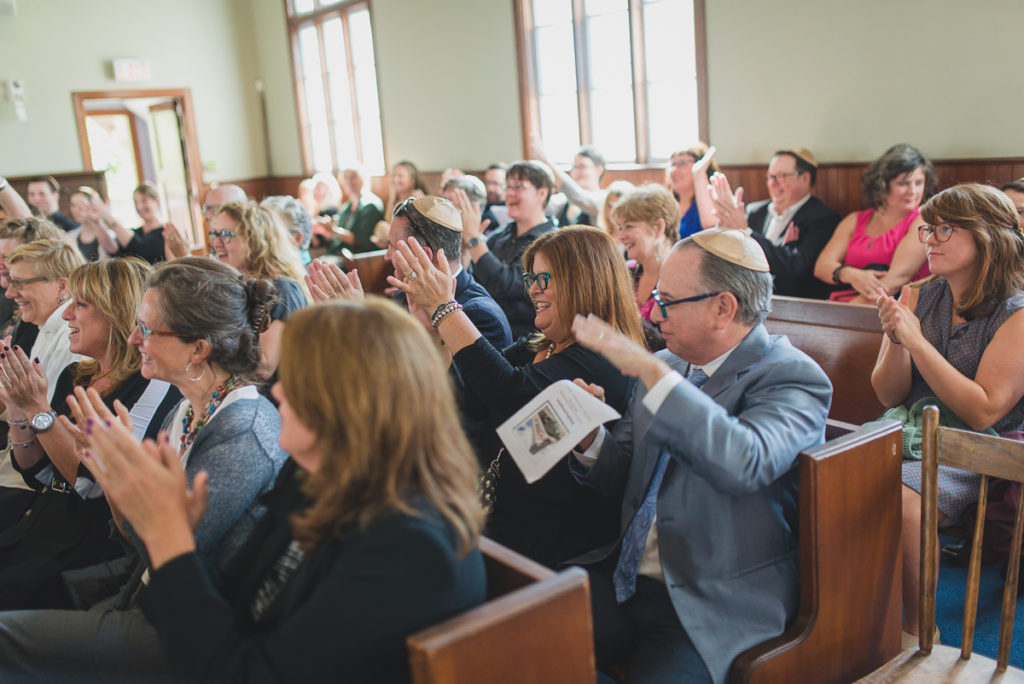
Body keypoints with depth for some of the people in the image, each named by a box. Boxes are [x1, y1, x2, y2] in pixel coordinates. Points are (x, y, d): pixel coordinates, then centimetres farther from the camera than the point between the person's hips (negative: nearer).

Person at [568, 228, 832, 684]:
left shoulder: (792, 377, -10)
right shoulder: (667, 365, 10)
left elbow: (744, 465, -31)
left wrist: (650, 371, -29)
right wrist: (588, 435, -5)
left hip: (711, 608, -5)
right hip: (625, 579, 6)